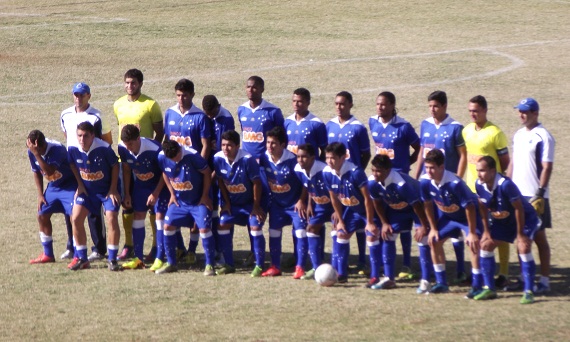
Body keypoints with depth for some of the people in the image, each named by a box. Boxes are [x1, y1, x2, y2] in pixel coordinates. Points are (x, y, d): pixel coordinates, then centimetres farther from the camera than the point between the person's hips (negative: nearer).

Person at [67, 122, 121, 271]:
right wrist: (80, 185, 0)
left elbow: (115, 166, -12)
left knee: (111, 219, -16)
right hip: (87, 189, 4)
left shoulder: (104, 149, -27)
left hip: (107, 189, -4)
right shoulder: (73, 149, -17)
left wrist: (113, 189, -11)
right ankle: (82, 259, 6)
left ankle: (112, 260, -4)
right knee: (76, 218, -7)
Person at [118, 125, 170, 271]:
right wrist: (127, 193, -1)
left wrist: (156, 193, -18)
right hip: (140, 185, 5)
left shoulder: (154, 149, -34)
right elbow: (126, 169, -1)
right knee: (138, 216, 2)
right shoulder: (122, 148, -19)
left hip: (159, 184, -5)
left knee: (160, 216, -13)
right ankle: (138, 259, 9)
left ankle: (159, 259, -11)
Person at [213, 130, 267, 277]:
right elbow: (220, 181, 0)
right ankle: (229, 265, 6)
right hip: (232, 203, 5)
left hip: (251, 202, -5)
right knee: (223, 225, -6)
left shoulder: (247, 160, -28)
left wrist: (256, 206, -16)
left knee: (255, 227, -19)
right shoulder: (218, 159, -15)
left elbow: (256, 183, -20)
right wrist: (226, 202, 1)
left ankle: (259, 266, -9)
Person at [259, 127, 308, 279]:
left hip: (295, 203, -5)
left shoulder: (292, 160, -25)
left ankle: (300, 268, -7)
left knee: (300, 232, -12)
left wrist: (301, 201, -15)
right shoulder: (264, 159, -11)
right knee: (274, 232, 4)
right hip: (277, 203, 5)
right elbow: (261, 179, 6)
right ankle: (275, 267, 15)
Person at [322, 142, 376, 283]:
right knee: (341, 234, 2)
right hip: (350, 210, 6)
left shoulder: (355, 172, -33)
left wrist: (370, 222, -23)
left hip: (366, 209, -6)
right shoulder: (327, 173, -15)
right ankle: (341, 274, 11)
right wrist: (340, 220, 2)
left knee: (372, 236, -16)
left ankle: (375, 276, -10)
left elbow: (367, 198, -27)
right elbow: (334, 198, -1)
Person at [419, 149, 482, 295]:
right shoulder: (425, 182, -20)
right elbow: (428, 204, -3)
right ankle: (441, 283, 13)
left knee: (473, 243, -23)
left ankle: (477, 286, -17)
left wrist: (472, 232, -26)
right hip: (447, 215, 6)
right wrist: (433, 228, 0)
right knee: (434, 241, 1)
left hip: (468, 214, -6)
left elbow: (469, 207, -29)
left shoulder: (455, 183, -37)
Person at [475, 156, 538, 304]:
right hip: (502, 220, 7)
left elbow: (518, 209, -27)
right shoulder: (479, 185, -15)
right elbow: (483, 208, 1)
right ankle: (489, 289, 9)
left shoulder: (506, 185, -35)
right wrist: (486, 231, 3)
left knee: (523, 247, -25)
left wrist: (520, 234, -21)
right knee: (485, 244, -1)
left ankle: (528, 292, -18)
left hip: (526, 218, -7)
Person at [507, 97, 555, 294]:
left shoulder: (543, 137, -9)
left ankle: (544, 281, 2)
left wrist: (540, 194, -19)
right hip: (517, 195, 7)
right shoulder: (518, 135, 13)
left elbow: (547, 167, -13)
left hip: (535, 196, -7)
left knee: (539, 237, -2)